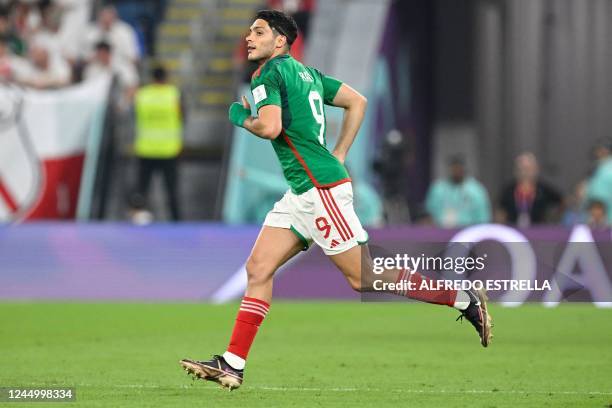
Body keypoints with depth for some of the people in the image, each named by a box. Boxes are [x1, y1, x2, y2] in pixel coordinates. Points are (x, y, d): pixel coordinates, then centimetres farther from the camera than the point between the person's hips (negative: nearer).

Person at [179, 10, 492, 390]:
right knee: (258, 269, 5)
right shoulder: (305, 72, 17)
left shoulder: (269, 73, -9)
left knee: (363, 278, -6)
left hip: (322, 188, -10)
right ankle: (232, 365, 3)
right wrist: (339, 156, 20)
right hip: (301, 194, 10)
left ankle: (465, 300, 0)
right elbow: (358, 101, 20)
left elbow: (270, 127, -24)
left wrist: (241, 118, -3)